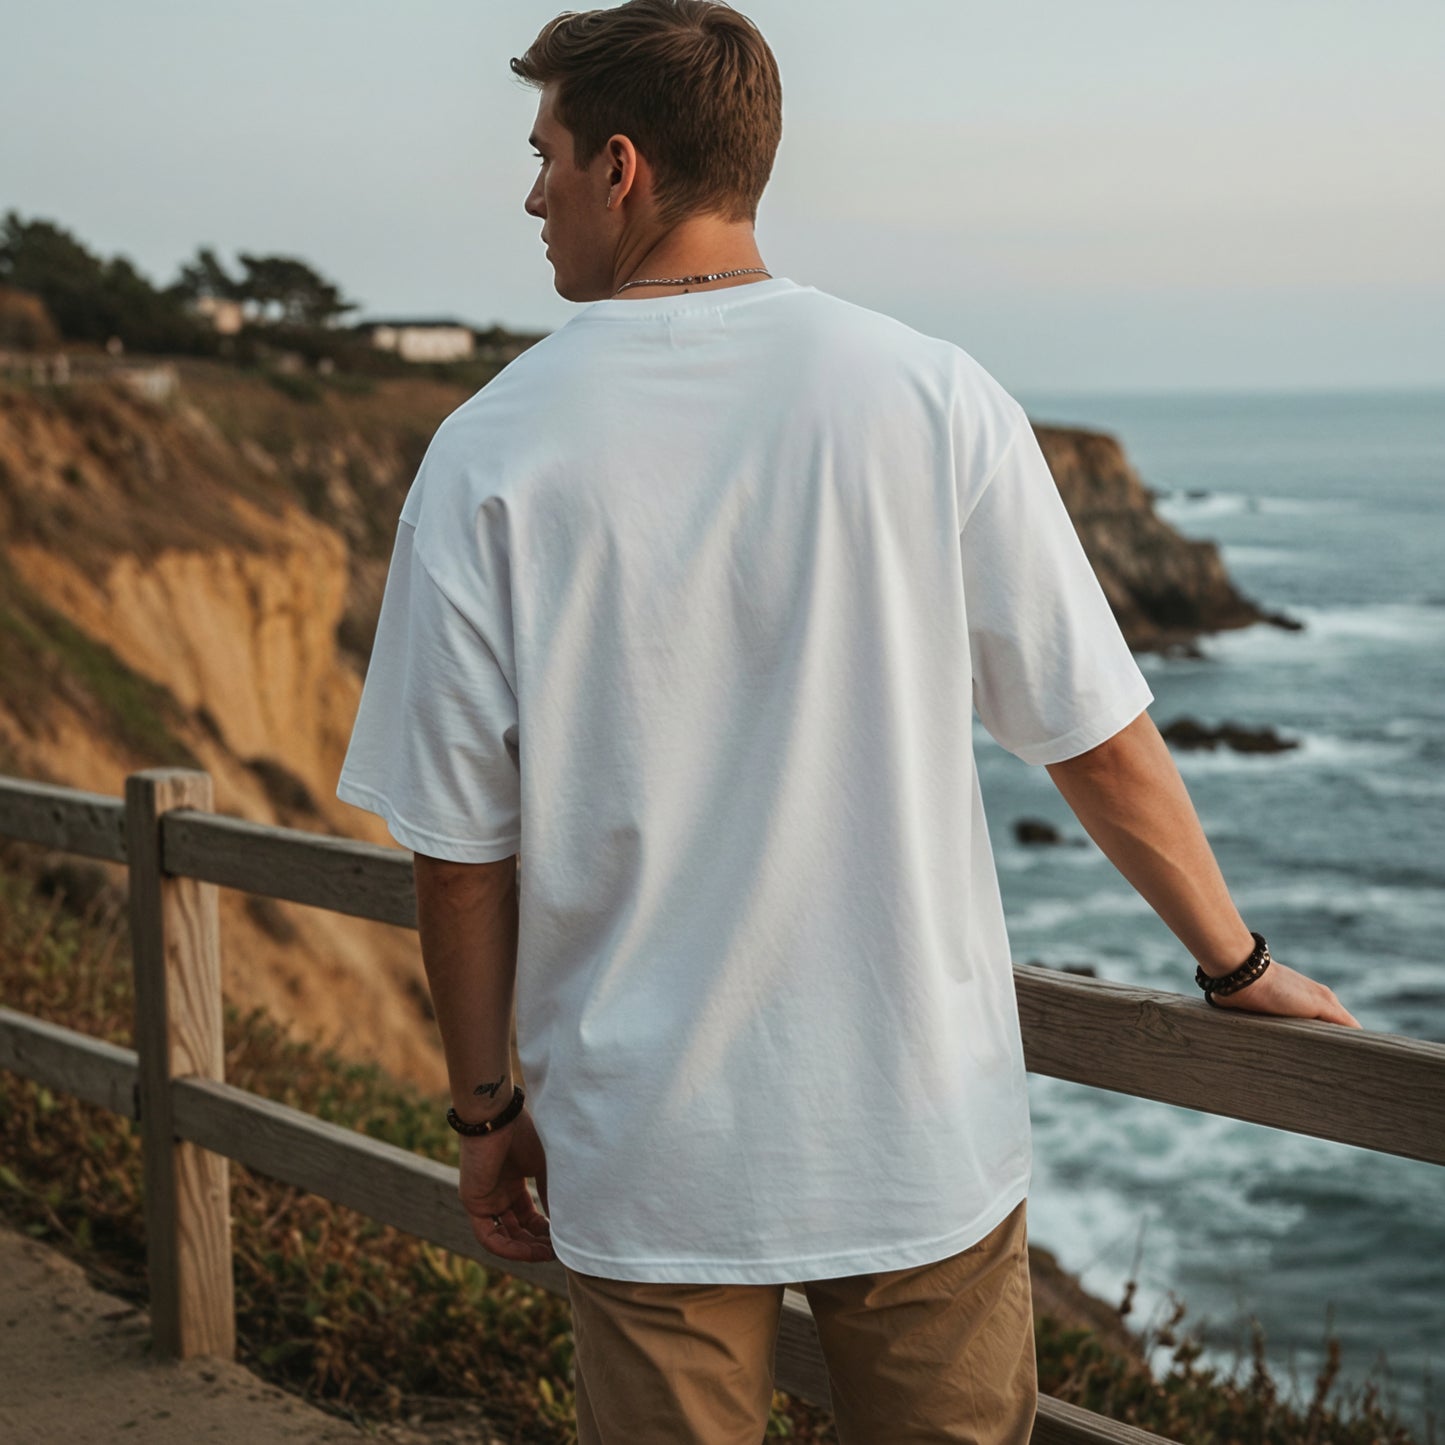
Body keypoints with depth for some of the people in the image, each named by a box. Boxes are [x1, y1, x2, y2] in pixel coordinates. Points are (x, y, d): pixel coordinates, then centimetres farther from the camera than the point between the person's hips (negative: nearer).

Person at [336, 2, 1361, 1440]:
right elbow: (1101, 740, -2)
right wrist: (1238, 963, 12)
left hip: (648, 1164, 0)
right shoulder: (930, 396, -7)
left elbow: (459, 844, -4)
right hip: (922, 1135, 1)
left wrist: (486, 1108, 9)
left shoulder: (488, 456, -8)